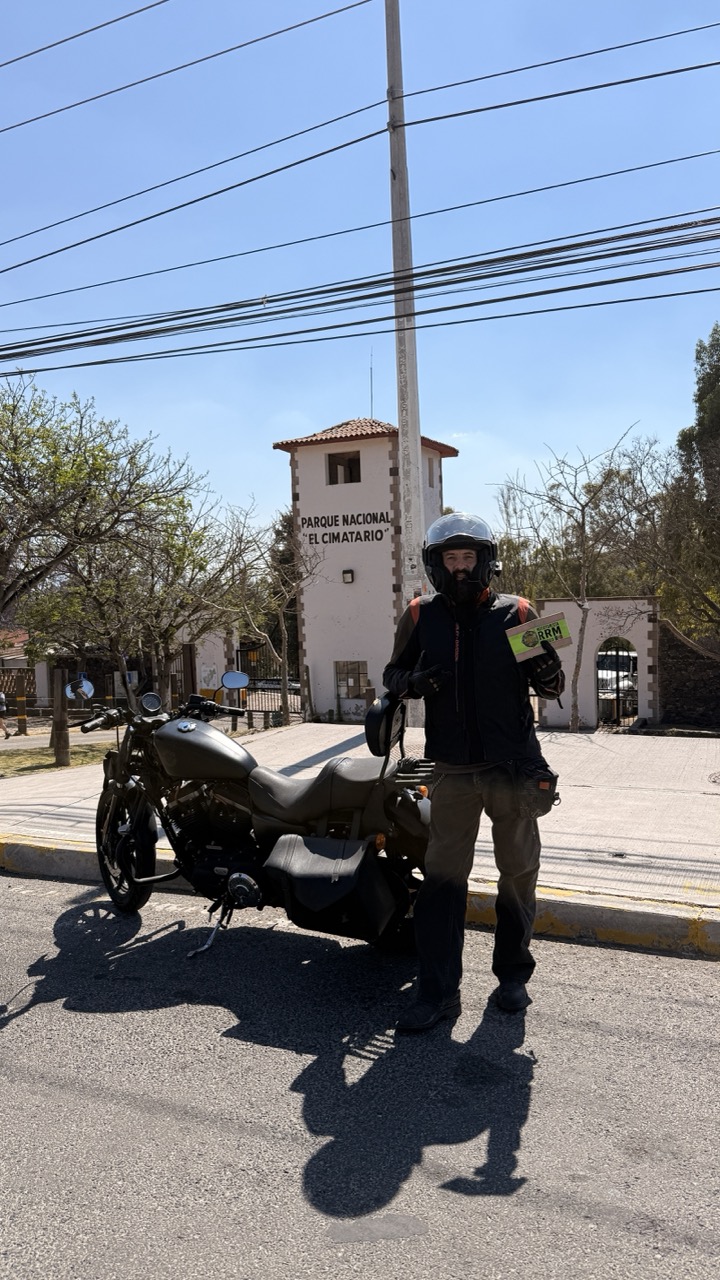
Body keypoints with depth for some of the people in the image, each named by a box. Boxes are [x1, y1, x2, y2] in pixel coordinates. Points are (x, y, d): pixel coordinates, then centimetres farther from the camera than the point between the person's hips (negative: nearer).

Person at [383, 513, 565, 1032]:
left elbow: (553, 687, 3)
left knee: (519, 873, 12)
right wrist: (412, 682, -12)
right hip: (453, 771, 0)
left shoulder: (516, 613, -1)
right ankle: (438, 990, 10)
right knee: (443, 877, 1)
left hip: (513, 768, 0)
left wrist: (545, 669, -21)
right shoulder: (420, 616, 2)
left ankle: (513, 974, 30)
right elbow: (392, 674, 11)